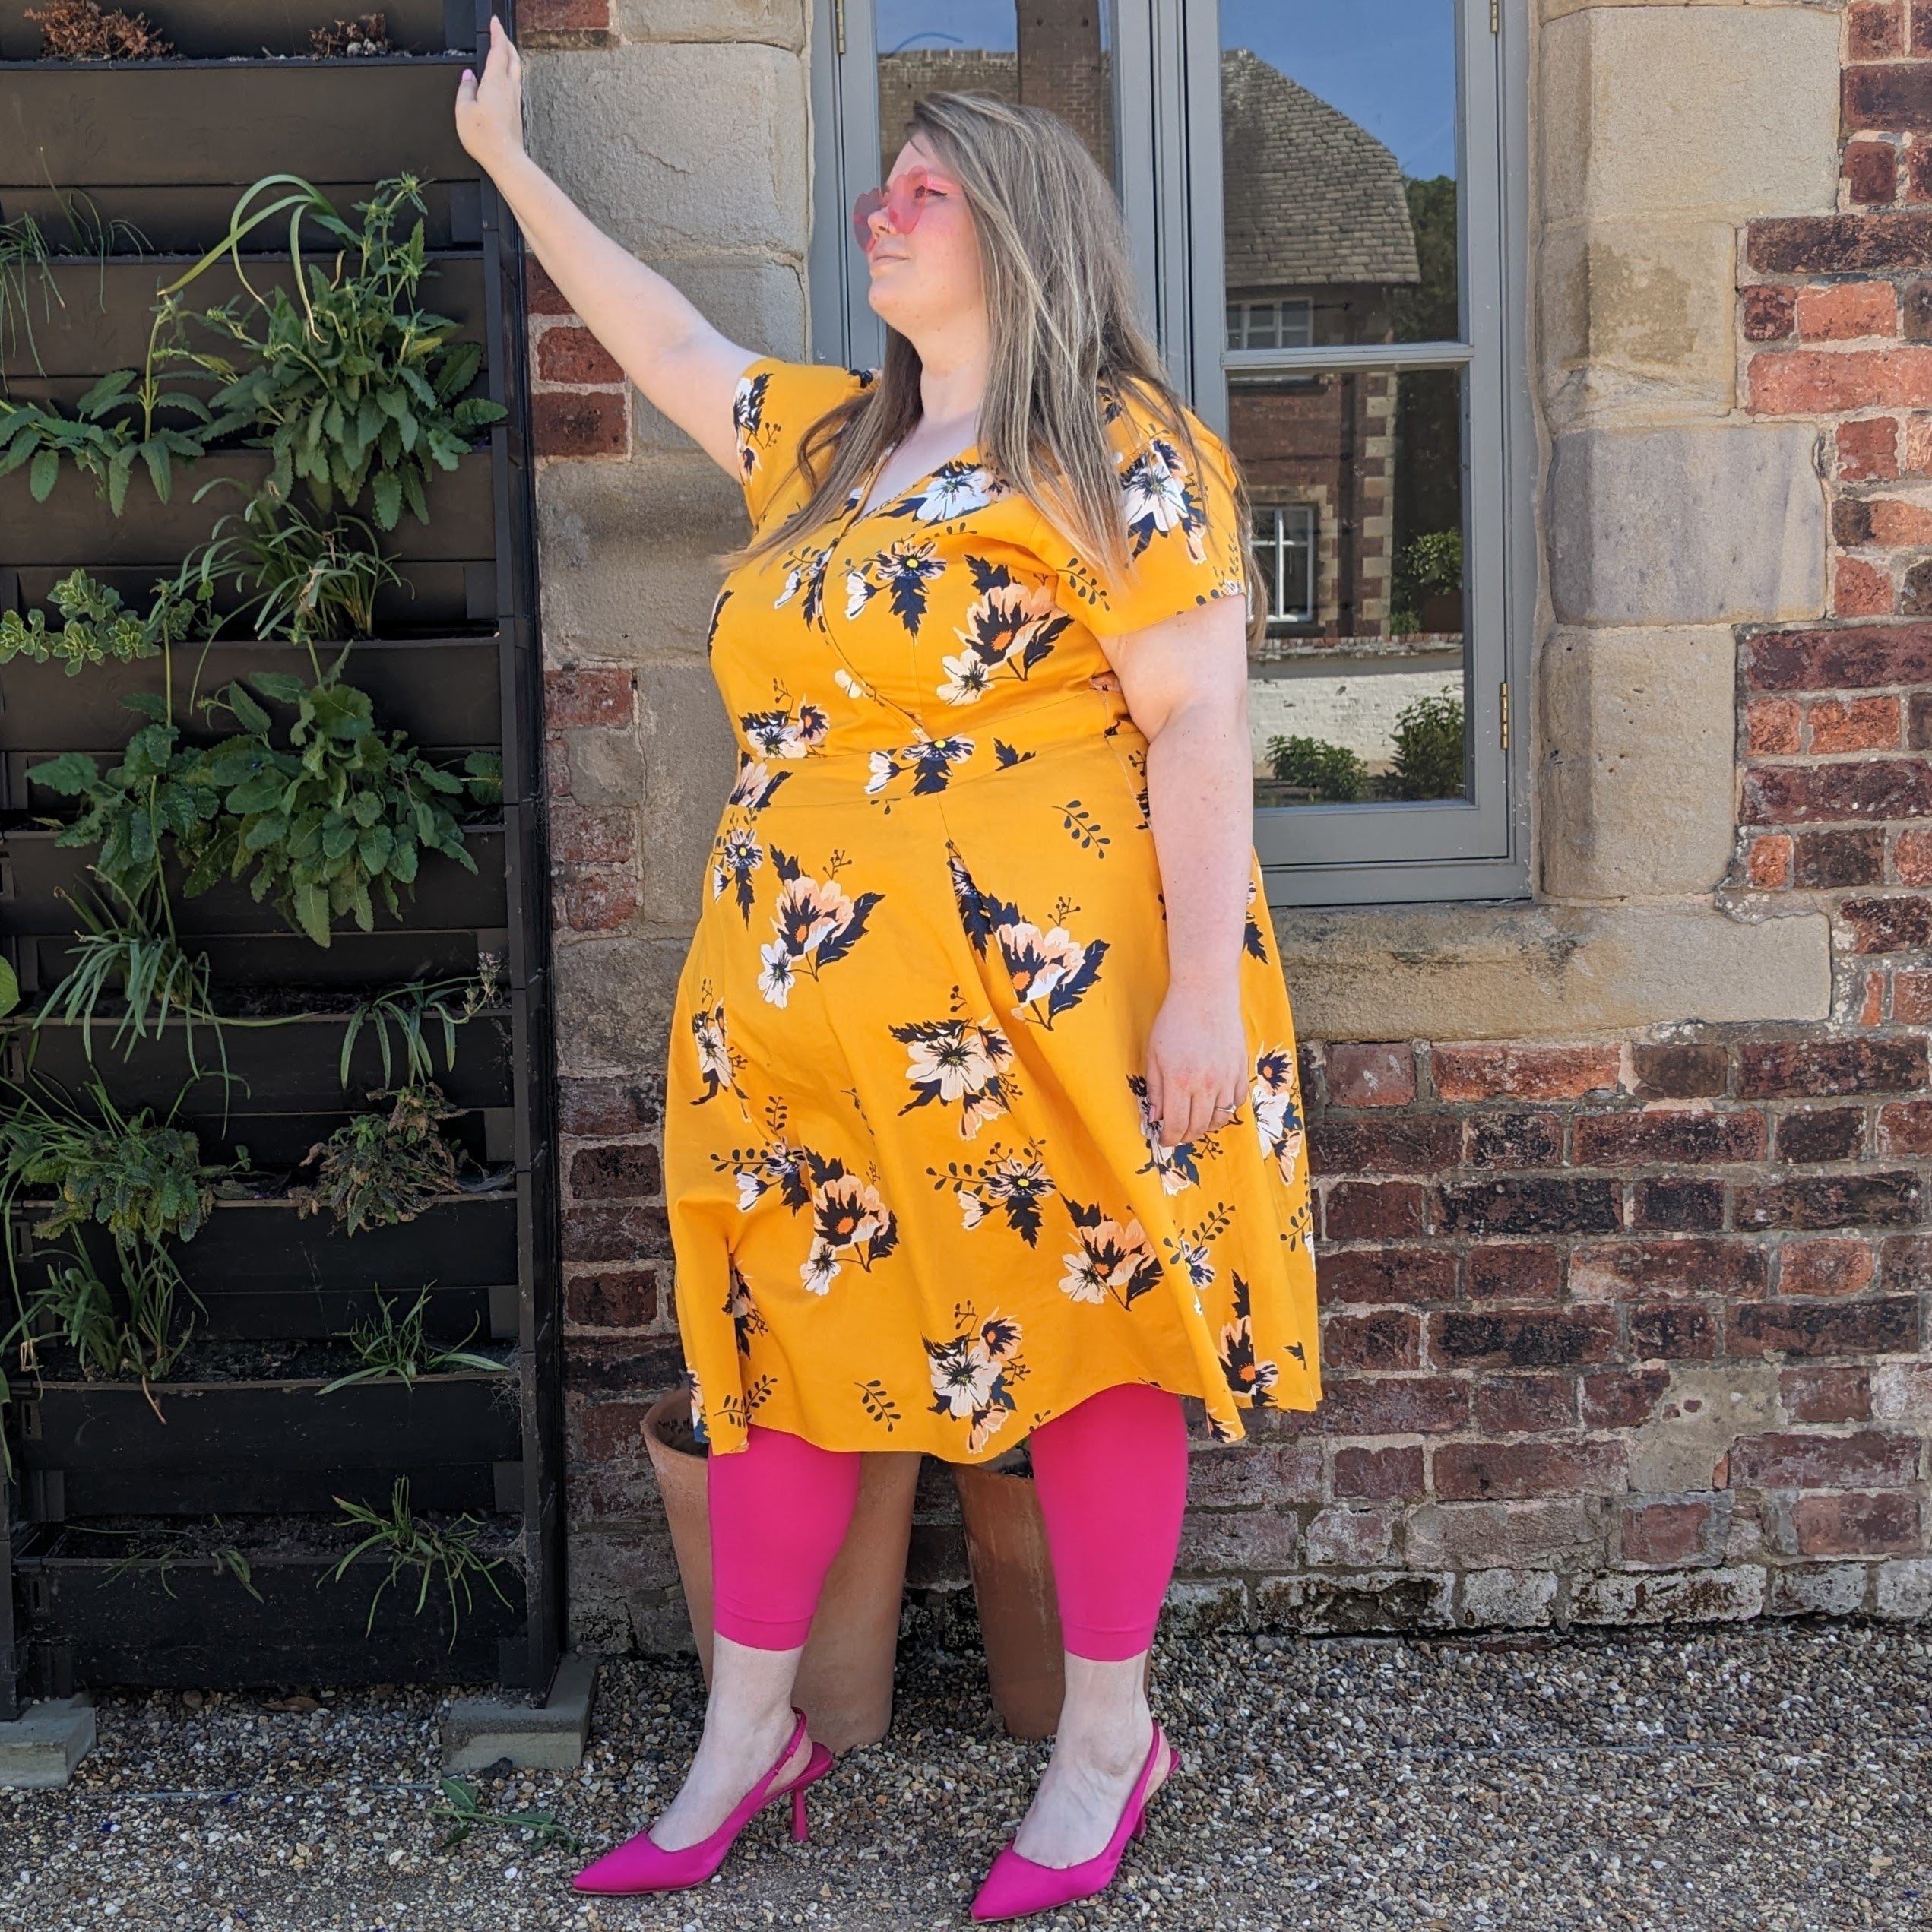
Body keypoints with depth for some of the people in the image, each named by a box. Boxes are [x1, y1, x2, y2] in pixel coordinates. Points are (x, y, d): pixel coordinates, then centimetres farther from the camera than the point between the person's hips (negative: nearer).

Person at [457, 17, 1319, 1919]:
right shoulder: (826, 442, 18)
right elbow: (672, 341, 33)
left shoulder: (1113, 449, -5)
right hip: (806, 1012, 8)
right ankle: (748, 1736, 24)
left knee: (1085, 1337, 3)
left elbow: (1198, 724, -11)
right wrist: (510, 167, 39)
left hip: (1045, 1010, -7)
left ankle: (1108, 1736, 20)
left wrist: (1203, 989, -18)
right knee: (784, 1337, 10)